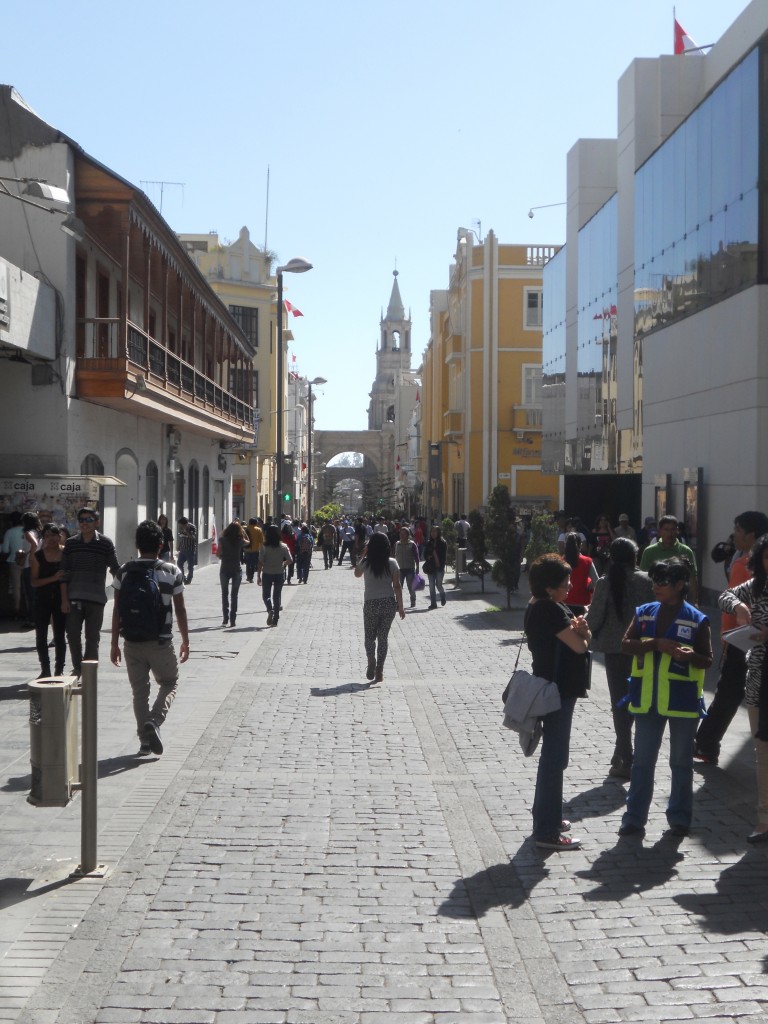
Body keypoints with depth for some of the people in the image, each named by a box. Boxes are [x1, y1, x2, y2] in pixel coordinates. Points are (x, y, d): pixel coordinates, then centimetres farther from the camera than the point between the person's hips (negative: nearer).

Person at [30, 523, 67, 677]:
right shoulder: (38, 556, -1)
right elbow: (34, 582, -6)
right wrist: (52, 578, -21)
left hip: (61, 599, -1)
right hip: (42, 600, 1)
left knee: (60, 637, 3)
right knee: (41, 636, 4)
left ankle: (59, 670, 11)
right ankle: (45, 670, 15)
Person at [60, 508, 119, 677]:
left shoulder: (105, 543, -2)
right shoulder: (71, 544, 4)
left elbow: (115, 568, 4)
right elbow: (64, 573, 5)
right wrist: (64, 599, 0)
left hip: (96, 599, -2)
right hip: (74, 598, 2)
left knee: (92, 637, 4)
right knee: (73, 634, 3)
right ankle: (77, 668, 18)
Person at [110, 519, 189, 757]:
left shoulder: (124, 572, -1)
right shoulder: (172, 572, -5)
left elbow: (117, 610, 0)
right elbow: (180, 609, -1)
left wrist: (114, 644, 7)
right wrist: (185, 641, 9)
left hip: (132, 642, 2)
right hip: (160, 642, -2)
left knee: (139, 690, 13)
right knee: (169, 683, 17)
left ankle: (145, 740, 13)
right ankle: (154, 721, -7)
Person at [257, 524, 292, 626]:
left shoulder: (264, 547, -11)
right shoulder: (283, 547, -5)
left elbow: (261, 562, -10)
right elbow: (290, 560, -4)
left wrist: (259, 576, -3)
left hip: (267, 574, -2)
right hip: (279, 574, 2)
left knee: (266, 595, 13)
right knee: (276, 597, 12)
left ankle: (270, 610, -16)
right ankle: (275, 620, 11)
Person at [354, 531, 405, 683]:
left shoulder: (365, 563, -6)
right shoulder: (392, 563, -5)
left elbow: (357, 574, 17)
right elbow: (397, 586, -4)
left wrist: (363, 555, 14)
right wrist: (400, 606, 3)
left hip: (371, 603, -1)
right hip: (389, 603, 1)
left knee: (370, 636, 15)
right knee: (383, 637, 11)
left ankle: (371, 661, -10)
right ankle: (379, 670, 7)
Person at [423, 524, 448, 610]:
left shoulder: (443, 543, -1)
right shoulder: (428, 543, 10)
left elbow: (444, 556, -3)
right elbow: (425, 555, 13)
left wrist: (440, 565, -11)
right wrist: (429, 557, -8)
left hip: (439, 567, -3)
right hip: (430, 567, 3)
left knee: (438, 584, -4)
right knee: (432, 586, 0)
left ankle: (443, 595, 27)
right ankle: (433, 603, 5)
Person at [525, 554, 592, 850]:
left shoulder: (538, 607, 10)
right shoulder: (551, 610, -21)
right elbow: (579, 645, -22)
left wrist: (578, 628, -11)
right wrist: (580, 630, -1)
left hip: (552, 688, 11)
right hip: (559, 690, -11)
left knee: (552, 755, 21)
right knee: (555, 759, -5)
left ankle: (546, 817, 33)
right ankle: (547, 831, 0)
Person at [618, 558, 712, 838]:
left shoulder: (697, 620, -5)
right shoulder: (644, 613, 4)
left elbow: (707, 660, -3)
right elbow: (626, 645, -4)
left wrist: (690, 656, -24)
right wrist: (656, 644, -18)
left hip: (682, 699, -3)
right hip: (648, 699, 3)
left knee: (681, 762, 9)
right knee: (642, 761, 8)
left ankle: (680, 818, 22)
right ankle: (634, 818, 15)